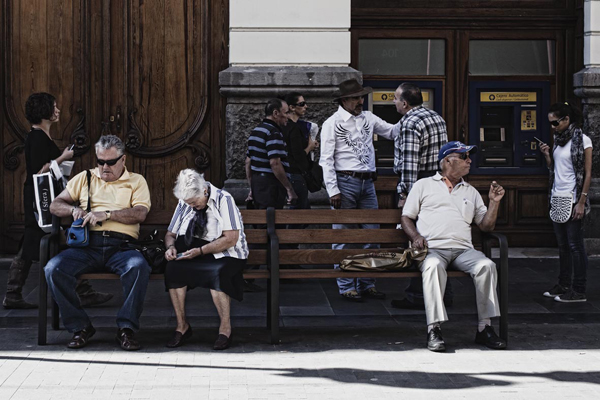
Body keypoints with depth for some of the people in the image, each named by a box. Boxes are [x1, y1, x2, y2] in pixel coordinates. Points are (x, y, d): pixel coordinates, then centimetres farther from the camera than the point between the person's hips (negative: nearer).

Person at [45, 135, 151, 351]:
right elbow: (55, 205, 20)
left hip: (121, 246, -2)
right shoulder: (84, 178, 23)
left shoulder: (136, 181, 16)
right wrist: (73, 209, -2)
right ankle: (80, 327, -13)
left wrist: (106, 214, -13)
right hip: (87, 245, 2)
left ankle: (127, 328, -23)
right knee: (54, 268, -26)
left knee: (139, 266, -36)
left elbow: (140, 214, -1)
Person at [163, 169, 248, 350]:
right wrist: (171, 247, -8)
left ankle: (225, 329, -22)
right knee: (172, 268, -27)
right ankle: (182, 326, -15)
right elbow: (171, 233, 17)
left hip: (224, 253, -5)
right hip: (191, 251, 5)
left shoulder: (223, 200, -10)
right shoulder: (184, 203, 9)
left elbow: (230, 239, -17)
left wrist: (201, 251, -25)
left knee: (216, 272, -38)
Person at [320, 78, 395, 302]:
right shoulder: (332, 124, -4)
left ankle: (367, 284, 17)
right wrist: (333, 190, -13)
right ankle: (346, 287, 8)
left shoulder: (368, 118, 12)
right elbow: (327, 160, -7)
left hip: (367, 183, 6)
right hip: (345, 183, -6)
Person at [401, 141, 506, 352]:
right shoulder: (423, 185, 18)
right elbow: (406, 218, 14)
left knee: (486, 265, -28)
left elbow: (487, 226, 22)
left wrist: (494, 202, 7)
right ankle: (434, 329, -38)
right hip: (432, 248, -3)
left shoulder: (471, 192, 27)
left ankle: (484, 327, -24)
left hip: (462, 249, 3)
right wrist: (416, 236, -6)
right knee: (433, 266, -38)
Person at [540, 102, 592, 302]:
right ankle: (564, 285, 18)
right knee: (562, 245, 11)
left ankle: (579, 291, 1)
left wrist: (581, 202, -16)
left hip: (573, 200, -7)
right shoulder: (558, 140, 12)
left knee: (575, 245, -4)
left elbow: (587, 173, -10)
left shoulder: (582, 140, -8)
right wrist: (547, 155, 0)